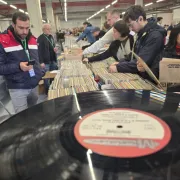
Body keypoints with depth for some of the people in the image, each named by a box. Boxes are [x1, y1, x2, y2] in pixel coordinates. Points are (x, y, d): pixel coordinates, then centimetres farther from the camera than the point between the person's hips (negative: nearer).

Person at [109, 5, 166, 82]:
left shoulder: (155, 36, -18)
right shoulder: (142, 34, 9)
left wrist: (118, 67, -21)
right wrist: (120, 63, 1)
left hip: (150, 80, -7)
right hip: (140, 76, 8)